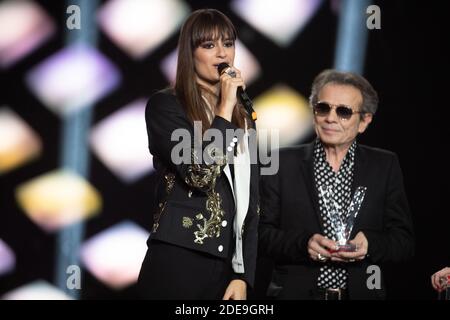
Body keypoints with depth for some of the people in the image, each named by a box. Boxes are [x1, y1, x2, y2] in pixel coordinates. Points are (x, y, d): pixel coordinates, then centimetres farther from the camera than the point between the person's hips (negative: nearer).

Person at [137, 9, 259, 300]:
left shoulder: (243, 118, 14)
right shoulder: (165, 105, -2)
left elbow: (251, 202, 11)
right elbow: (198, 174, -16)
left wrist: (243, 275, 3)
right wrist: (224, 109, -9)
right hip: (177, 262, -5)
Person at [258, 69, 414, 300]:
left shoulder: (385, 167, 2)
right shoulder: (283, 163, -1)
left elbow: (404, 241, 0)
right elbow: (262, 233, -4)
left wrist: (370, 244, -19)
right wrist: (303, 244, -21)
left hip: (361, 292, 1)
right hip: (295, 292, -1)